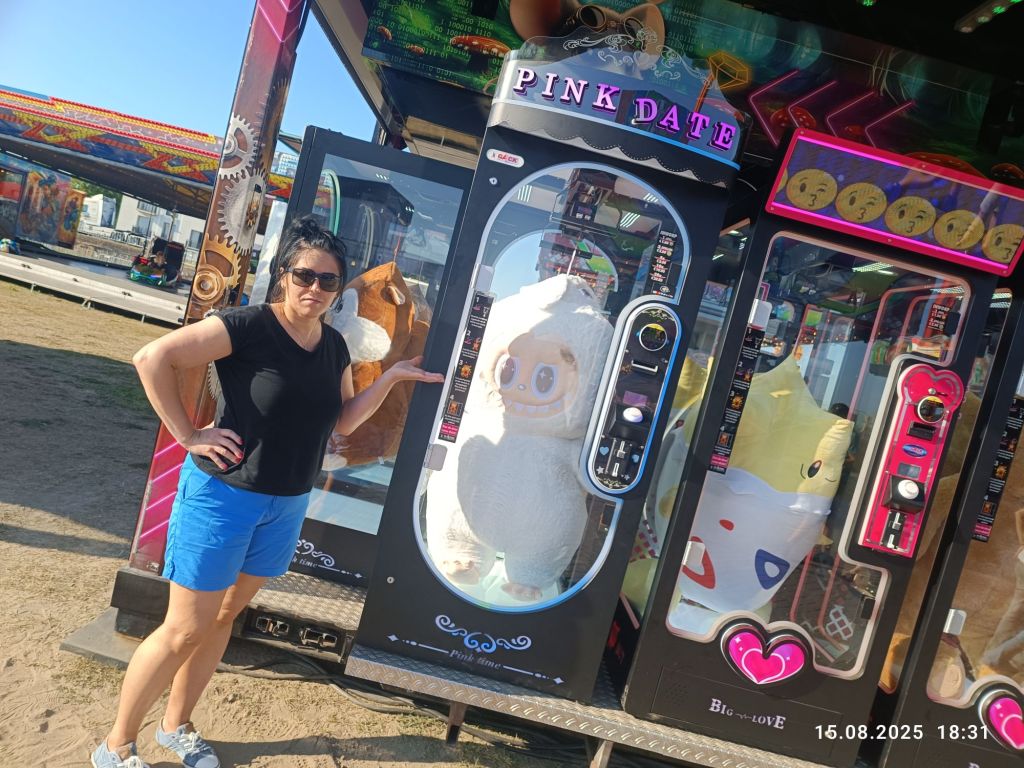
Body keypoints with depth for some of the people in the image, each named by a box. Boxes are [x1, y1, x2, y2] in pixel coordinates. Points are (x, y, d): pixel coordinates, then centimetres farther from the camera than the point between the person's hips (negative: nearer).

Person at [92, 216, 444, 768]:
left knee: (222, 618, 20)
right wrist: (188, 436, -19)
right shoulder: (249, 325, -18)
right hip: (222, 494, -6)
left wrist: (392, 377, 1)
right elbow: (153, 358, -21)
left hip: (287, 506, 6)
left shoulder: (334, 347, 3)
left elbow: (342, 422, 10)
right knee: (184, 629, 5)